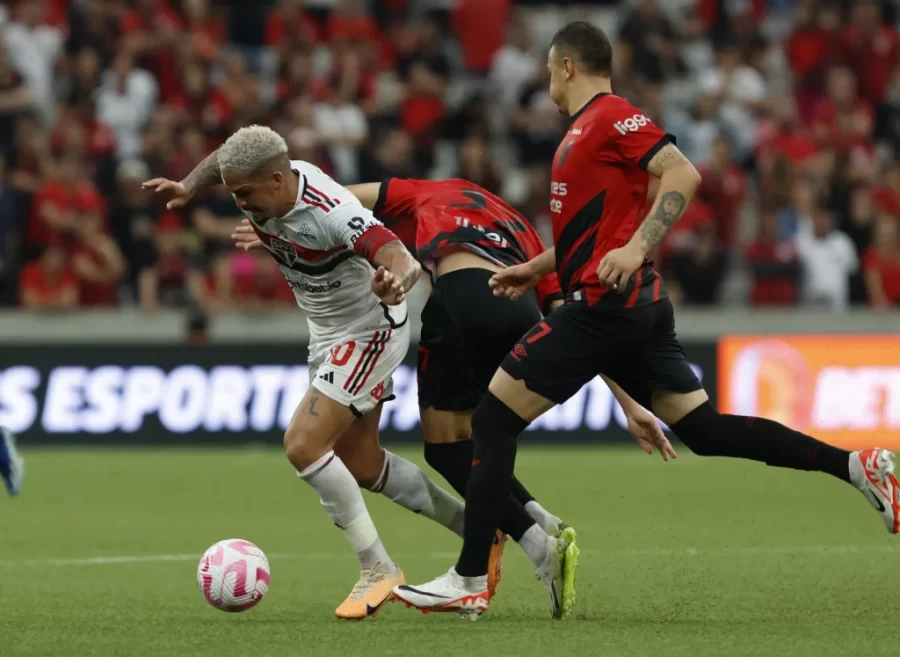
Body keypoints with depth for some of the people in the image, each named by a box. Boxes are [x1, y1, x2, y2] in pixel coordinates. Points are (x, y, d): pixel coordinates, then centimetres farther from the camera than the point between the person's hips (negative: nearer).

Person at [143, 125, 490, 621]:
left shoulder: (332, 215, -34)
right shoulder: (256, 183, -12)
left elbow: (404, 261, -43)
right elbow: (222, 159, 12)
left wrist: (396, 280, -67)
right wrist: (189, 187, -8)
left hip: (369, 332, -9)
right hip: (328, 336, 9)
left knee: (303, 446, -20)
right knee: (360, 465, 14)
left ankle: (378, 571, -10)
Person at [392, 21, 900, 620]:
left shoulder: (610, 117, -8)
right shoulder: (587, 128, 21)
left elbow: (683, 175, -21)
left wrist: (636, 250, -29)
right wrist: (535, 270, 31)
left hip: (607, 303, -10)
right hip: (637, 309, 10)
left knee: (493, 418, -6)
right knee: (704, 429, 7)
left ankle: (469, 582, -6)